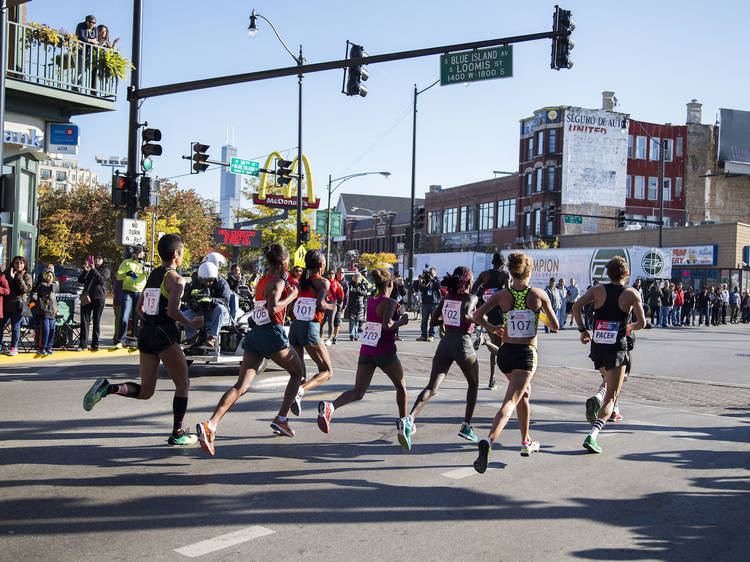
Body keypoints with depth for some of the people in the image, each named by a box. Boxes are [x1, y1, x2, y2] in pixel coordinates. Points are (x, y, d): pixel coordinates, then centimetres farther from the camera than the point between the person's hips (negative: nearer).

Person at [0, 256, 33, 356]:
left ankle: (14, 347, 11)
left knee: (15, 327, 2)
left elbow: (27, 289, -9)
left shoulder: (26, 276, 4)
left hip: (17, 306, -3)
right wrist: (11, 277, -11)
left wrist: (19, 279, -16)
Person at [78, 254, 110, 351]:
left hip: (99, 298, -2)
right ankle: (83, 344, -4)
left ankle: (95, 344, 4)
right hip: (87, 296, 2)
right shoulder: (89, 268, 16)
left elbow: (102, 280, -10)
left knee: (97, 321, 1)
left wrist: (94, 270, -17)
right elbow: (80, 280, 6)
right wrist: (86, 271, -9)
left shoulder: (106, 270, 9)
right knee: (84, 320, -4)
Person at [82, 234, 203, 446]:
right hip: (165, 335, -7)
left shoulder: (152, 275, 15)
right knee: (183, 384, 10)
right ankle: (177, 435, 11)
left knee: (145, 391, 10)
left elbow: (139, 307, 18)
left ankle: (107, 388, -13)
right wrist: (192, 323, -6)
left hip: (146, 333, 7)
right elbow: (172, 311, -20)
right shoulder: (176, 279, -9)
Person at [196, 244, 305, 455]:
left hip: (254, 335, 7)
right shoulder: (277, 282, -7)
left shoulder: (262, 280, 18)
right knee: (298, 372, 18)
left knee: (241, 385, -5)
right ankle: (281, 418, 13)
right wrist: (291, 296, -9)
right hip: (273, 334, -7)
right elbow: (273, 308, -24)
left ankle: (211, 424, -23)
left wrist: (289, 289, 31)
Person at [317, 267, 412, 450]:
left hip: (366, 351, 6)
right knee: (401, 386, 19)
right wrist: (401, 321, -9)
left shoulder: (370, 301, 11)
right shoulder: (390, 302, -12)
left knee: (358, 392, 0)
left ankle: (329, 406, -25)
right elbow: (387, 325, -26)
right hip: (385, 352, -6)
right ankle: (403, 422, 24)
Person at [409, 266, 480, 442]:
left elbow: (433, 321, 14)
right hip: (463, 343, -4)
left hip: (445, 343, 4)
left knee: (432, 388, 0)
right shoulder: (471, 297, -4)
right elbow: (466, 316, -23)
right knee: (473, 384, 19)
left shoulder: (447, 297, 12)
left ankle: (411, 416, -21)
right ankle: (466, 426, 16)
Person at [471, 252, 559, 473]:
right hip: (526, 355, -4)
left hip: (505, 353, 4)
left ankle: (526, 442, 39)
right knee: (510, 403, -10)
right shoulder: (539, 294, -4)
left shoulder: (502, 295, 0)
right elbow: (555, 326, 2)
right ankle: (488, 441, -33)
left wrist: (492, 328, 8)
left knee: (524, 394, 28)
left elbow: (477, 315, -9)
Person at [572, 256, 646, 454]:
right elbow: (642, 322, -7)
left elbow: (576, 307, -9)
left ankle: (596, 401, 3)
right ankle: (592, 435, -21)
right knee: (611, 396, -1)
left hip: (597, 346, 4)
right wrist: (631, 327, 15)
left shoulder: (597, 290, 4)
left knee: (608, 379, 33)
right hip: (617, 348, -3)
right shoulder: (632, 294, -2)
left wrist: (582, 330, 1)